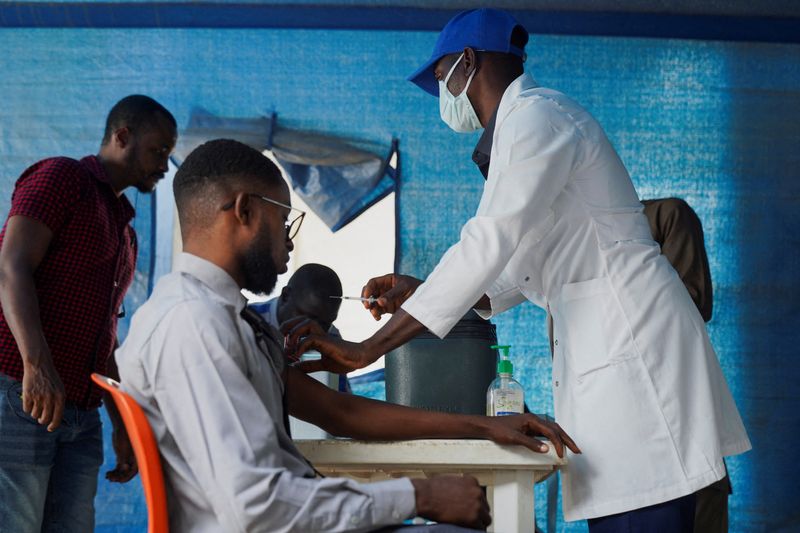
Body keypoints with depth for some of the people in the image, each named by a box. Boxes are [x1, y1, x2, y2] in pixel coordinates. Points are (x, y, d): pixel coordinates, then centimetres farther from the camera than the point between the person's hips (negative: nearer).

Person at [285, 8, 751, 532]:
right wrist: (420, 295, 12)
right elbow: (523, 270, 23)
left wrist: (365, 350, -22)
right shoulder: (525, 124, 21)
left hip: (633, 350, -10)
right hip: (609, 356, 10)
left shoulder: (535, 116, -11)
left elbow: (487, 245, -21)